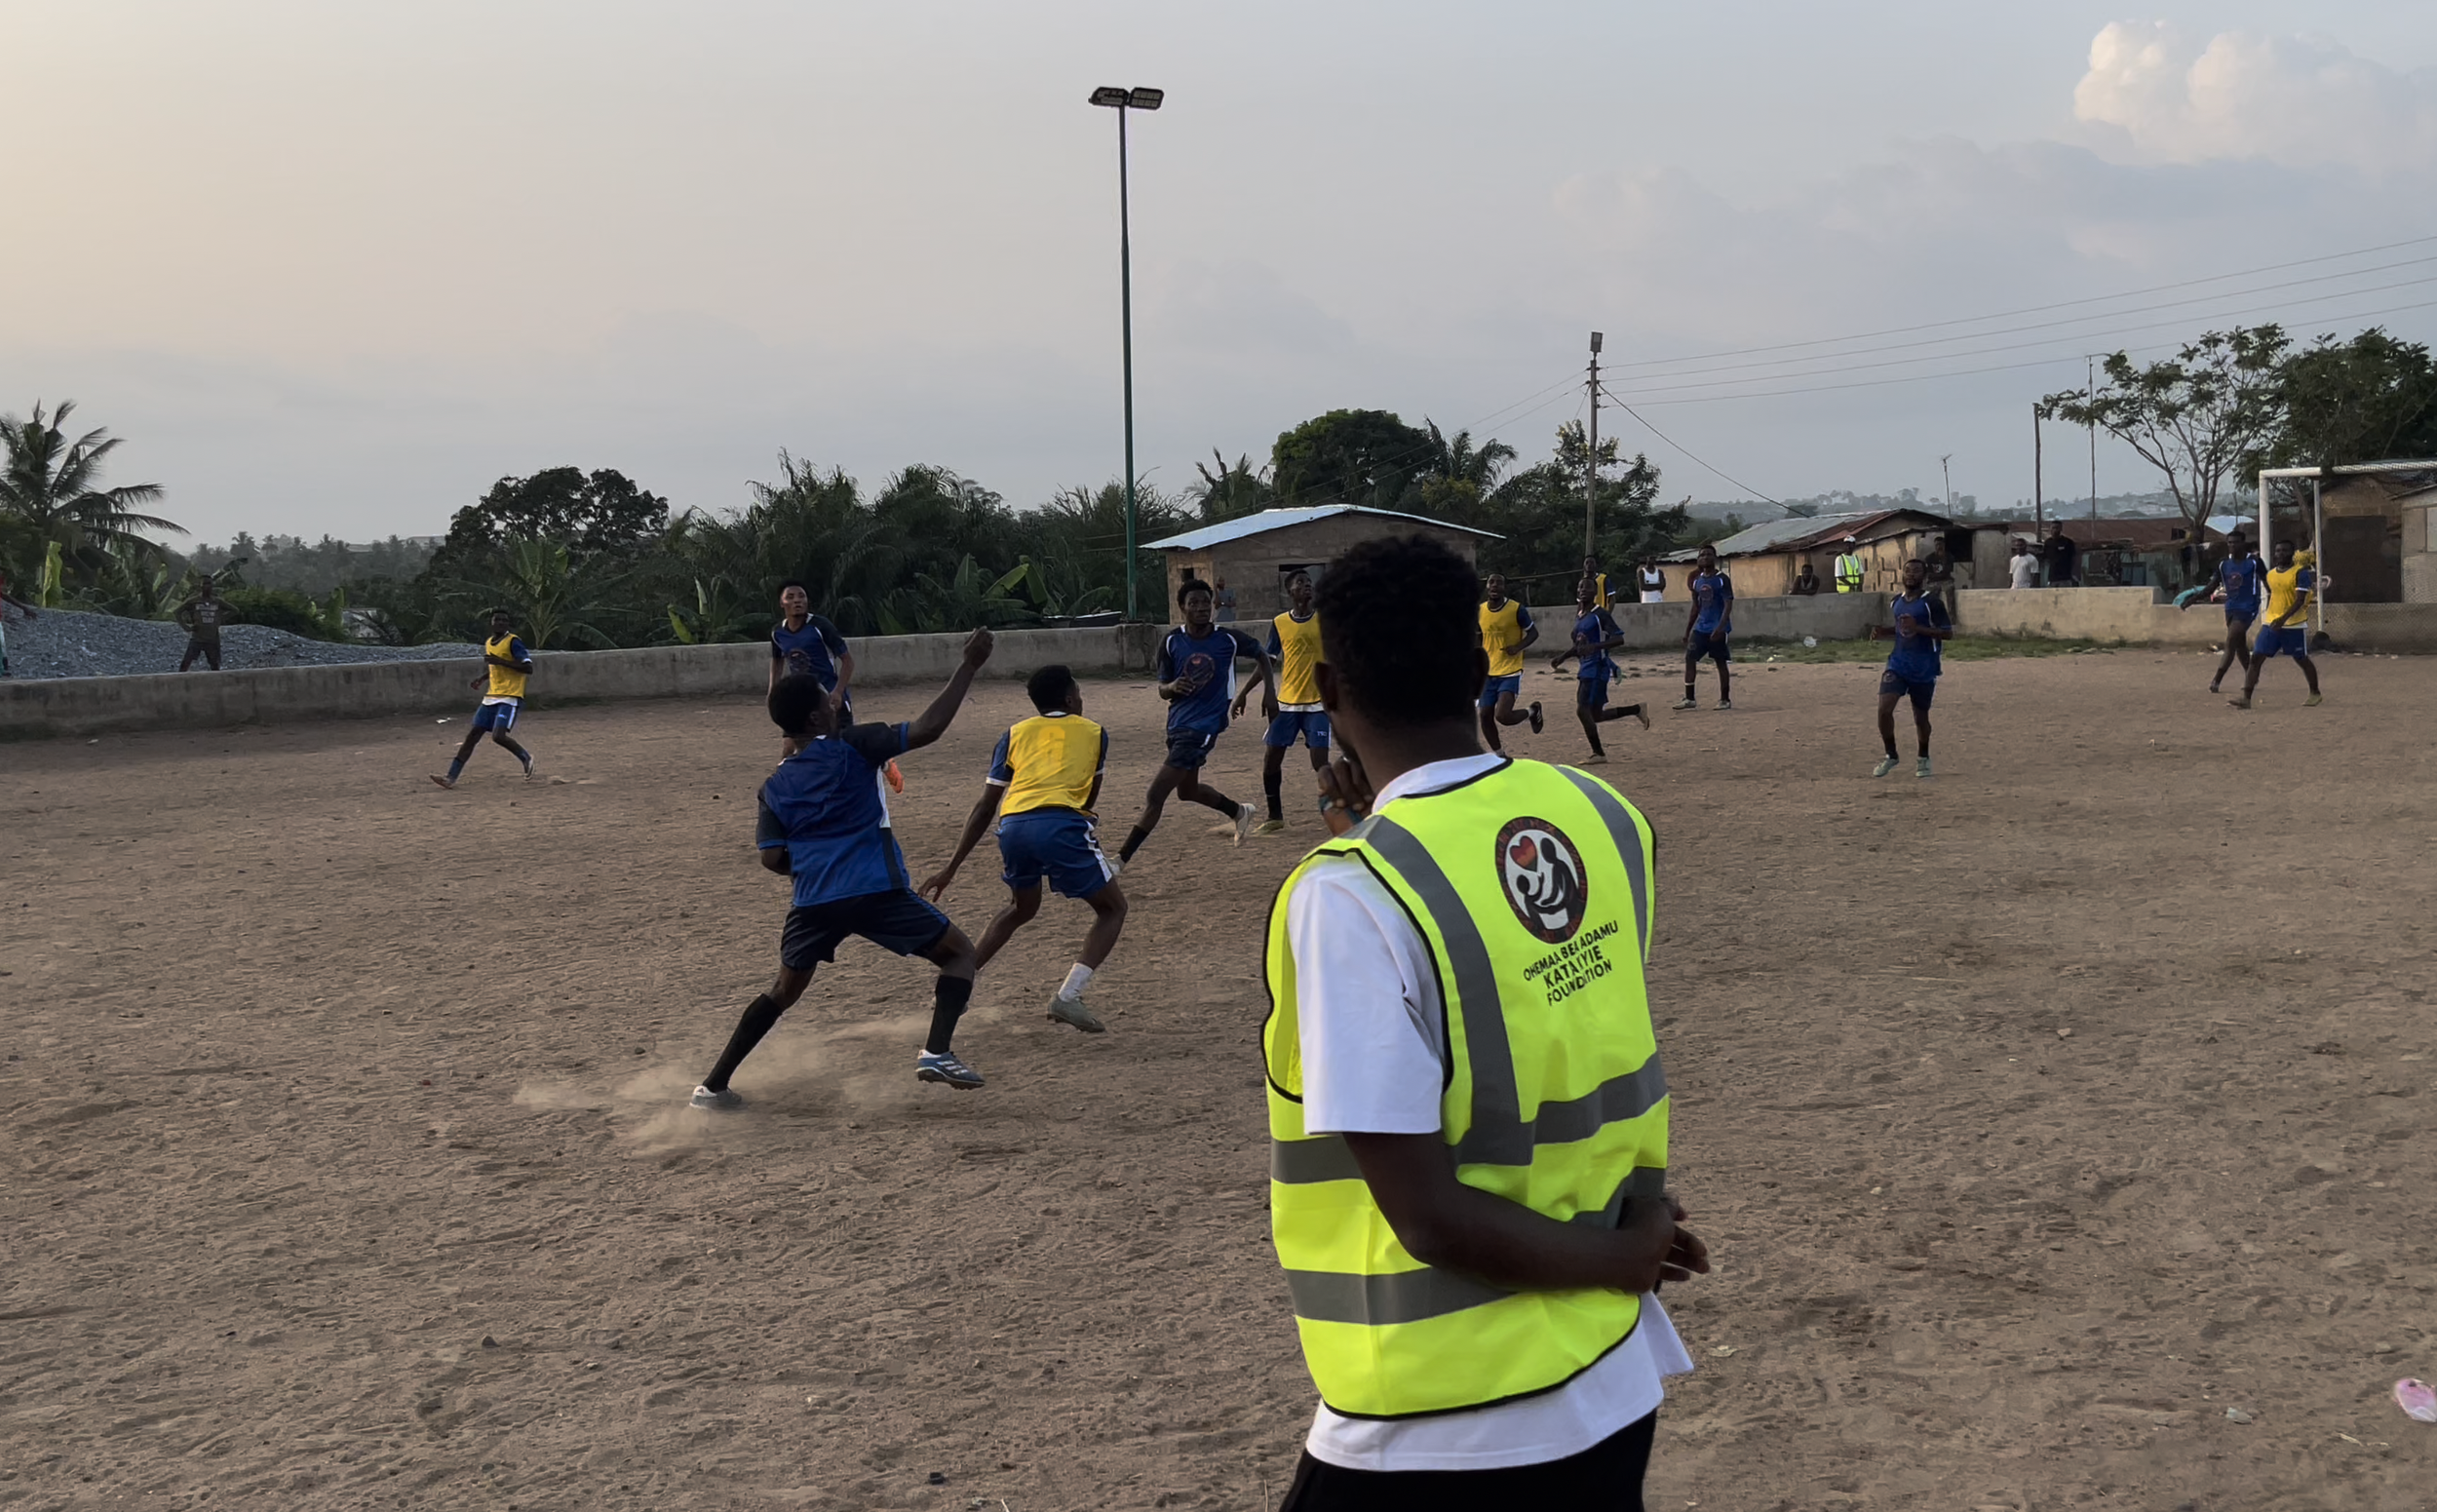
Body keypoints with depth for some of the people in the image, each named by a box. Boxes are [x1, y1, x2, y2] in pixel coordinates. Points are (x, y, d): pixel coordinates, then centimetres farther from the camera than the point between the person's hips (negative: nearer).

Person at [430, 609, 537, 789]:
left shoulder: (513, 642, -10)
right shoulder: (489, 643, 15)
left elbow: (528, 668, -19)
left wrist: (499, 661, -21)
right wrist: (483, 678, 15)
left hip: (509, 698, -8)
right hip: (491, 697, 8)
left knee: (498, 736, -20)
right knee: (472, 735, 2)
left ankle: (525, 758, 8)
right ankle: (451, 777, 3)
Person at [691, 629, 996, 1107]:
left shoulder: (775, 786, 13)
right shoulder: (851, 747, 1)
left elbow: (773, 859, 7)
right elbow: (927, 729, -9)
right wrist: (969, 666, -5)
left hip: (813, 902, 5)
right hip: (877, 892, -5)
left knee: (783, 991, 23)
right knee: (959, 952, 10)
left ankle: (713, 1085, 22)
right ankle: (937, 1052, -9)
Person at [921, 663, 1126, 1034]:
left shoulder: (1016, 733, 24)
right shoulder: (1094, 733, 21)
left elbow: (985, 807, 19)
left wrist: (951, 867, 21)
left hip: (1013, 825, 4)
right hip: (1062, 825, -4)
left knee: (1021, 908, 32)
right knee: (1112, 909, 15)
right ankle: (1068, 996, -3)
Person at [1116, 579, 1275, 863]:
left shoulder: (1228, 638, -11)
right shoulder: (1171, 642, -4)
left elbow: (1261, 656, 9)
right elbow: (1162, 689, 4)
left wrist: (1269, 692, 0)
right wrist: (1173, 687, -19)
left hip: (1205, 725, -6)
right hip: (1178, 722, 6)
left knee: (1155, 795, -12)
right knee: (1187, 790, 24)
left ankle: (1121, 859, -7)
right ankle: (1240, 812, 51)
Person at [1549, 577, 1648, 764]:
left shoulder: (1600, 615, -11)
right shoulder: (1579, 616, 15)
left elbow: (1619, 639, -20)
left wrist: (1594, 646, -31)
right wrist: (1563, 656, 15)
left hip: (1597, 669, -9)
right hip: (1585, 669, 9)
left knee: (1583, 710, -13)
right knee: (1596, 715, 11)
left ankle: (1598, 753, -1)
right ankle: (1637, 710, 30)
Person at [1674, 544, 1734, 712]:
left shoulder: (1722, 579, -8)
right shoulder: (1697, 580, 11)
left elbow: (1728, 605, -13)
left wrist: (1720, 627, -24)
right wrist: (1687, 630, 15)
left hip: (1717, 628, -6)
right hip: (1700, 627, 6)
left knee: (1720, 662, 1)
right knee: (1689, 658, -1)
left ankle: (1725, 699, 11)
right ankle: (1689, 699, 3)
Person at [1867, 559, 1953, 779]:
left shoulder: (1931, 602, -10)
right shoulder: (1895, 602, 9)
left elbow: (1948, 633, -13)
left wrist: (1918, 628, -24)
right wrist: (1883, 632, 2)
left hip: (1924, 669, -4)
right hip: (1898, 664, 4)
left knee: (1920, 716, 8)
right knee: (1884, 708, -13)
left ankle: (1923, 759, 30)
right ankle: (1890, 756, 4)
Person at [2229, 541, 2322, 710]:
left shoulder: (2300, 572, -11)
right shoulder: (2271, 574, 9)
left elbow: (2300, 600, -19)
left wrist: (2283, 619, -30)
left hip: (2294, 626, -5)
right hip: (2270, 624, 5)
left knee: (2302, 660, 10)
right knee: (2255, 658, -7)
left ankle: (2315, 694, 31)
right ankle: (2246, 698, -12)